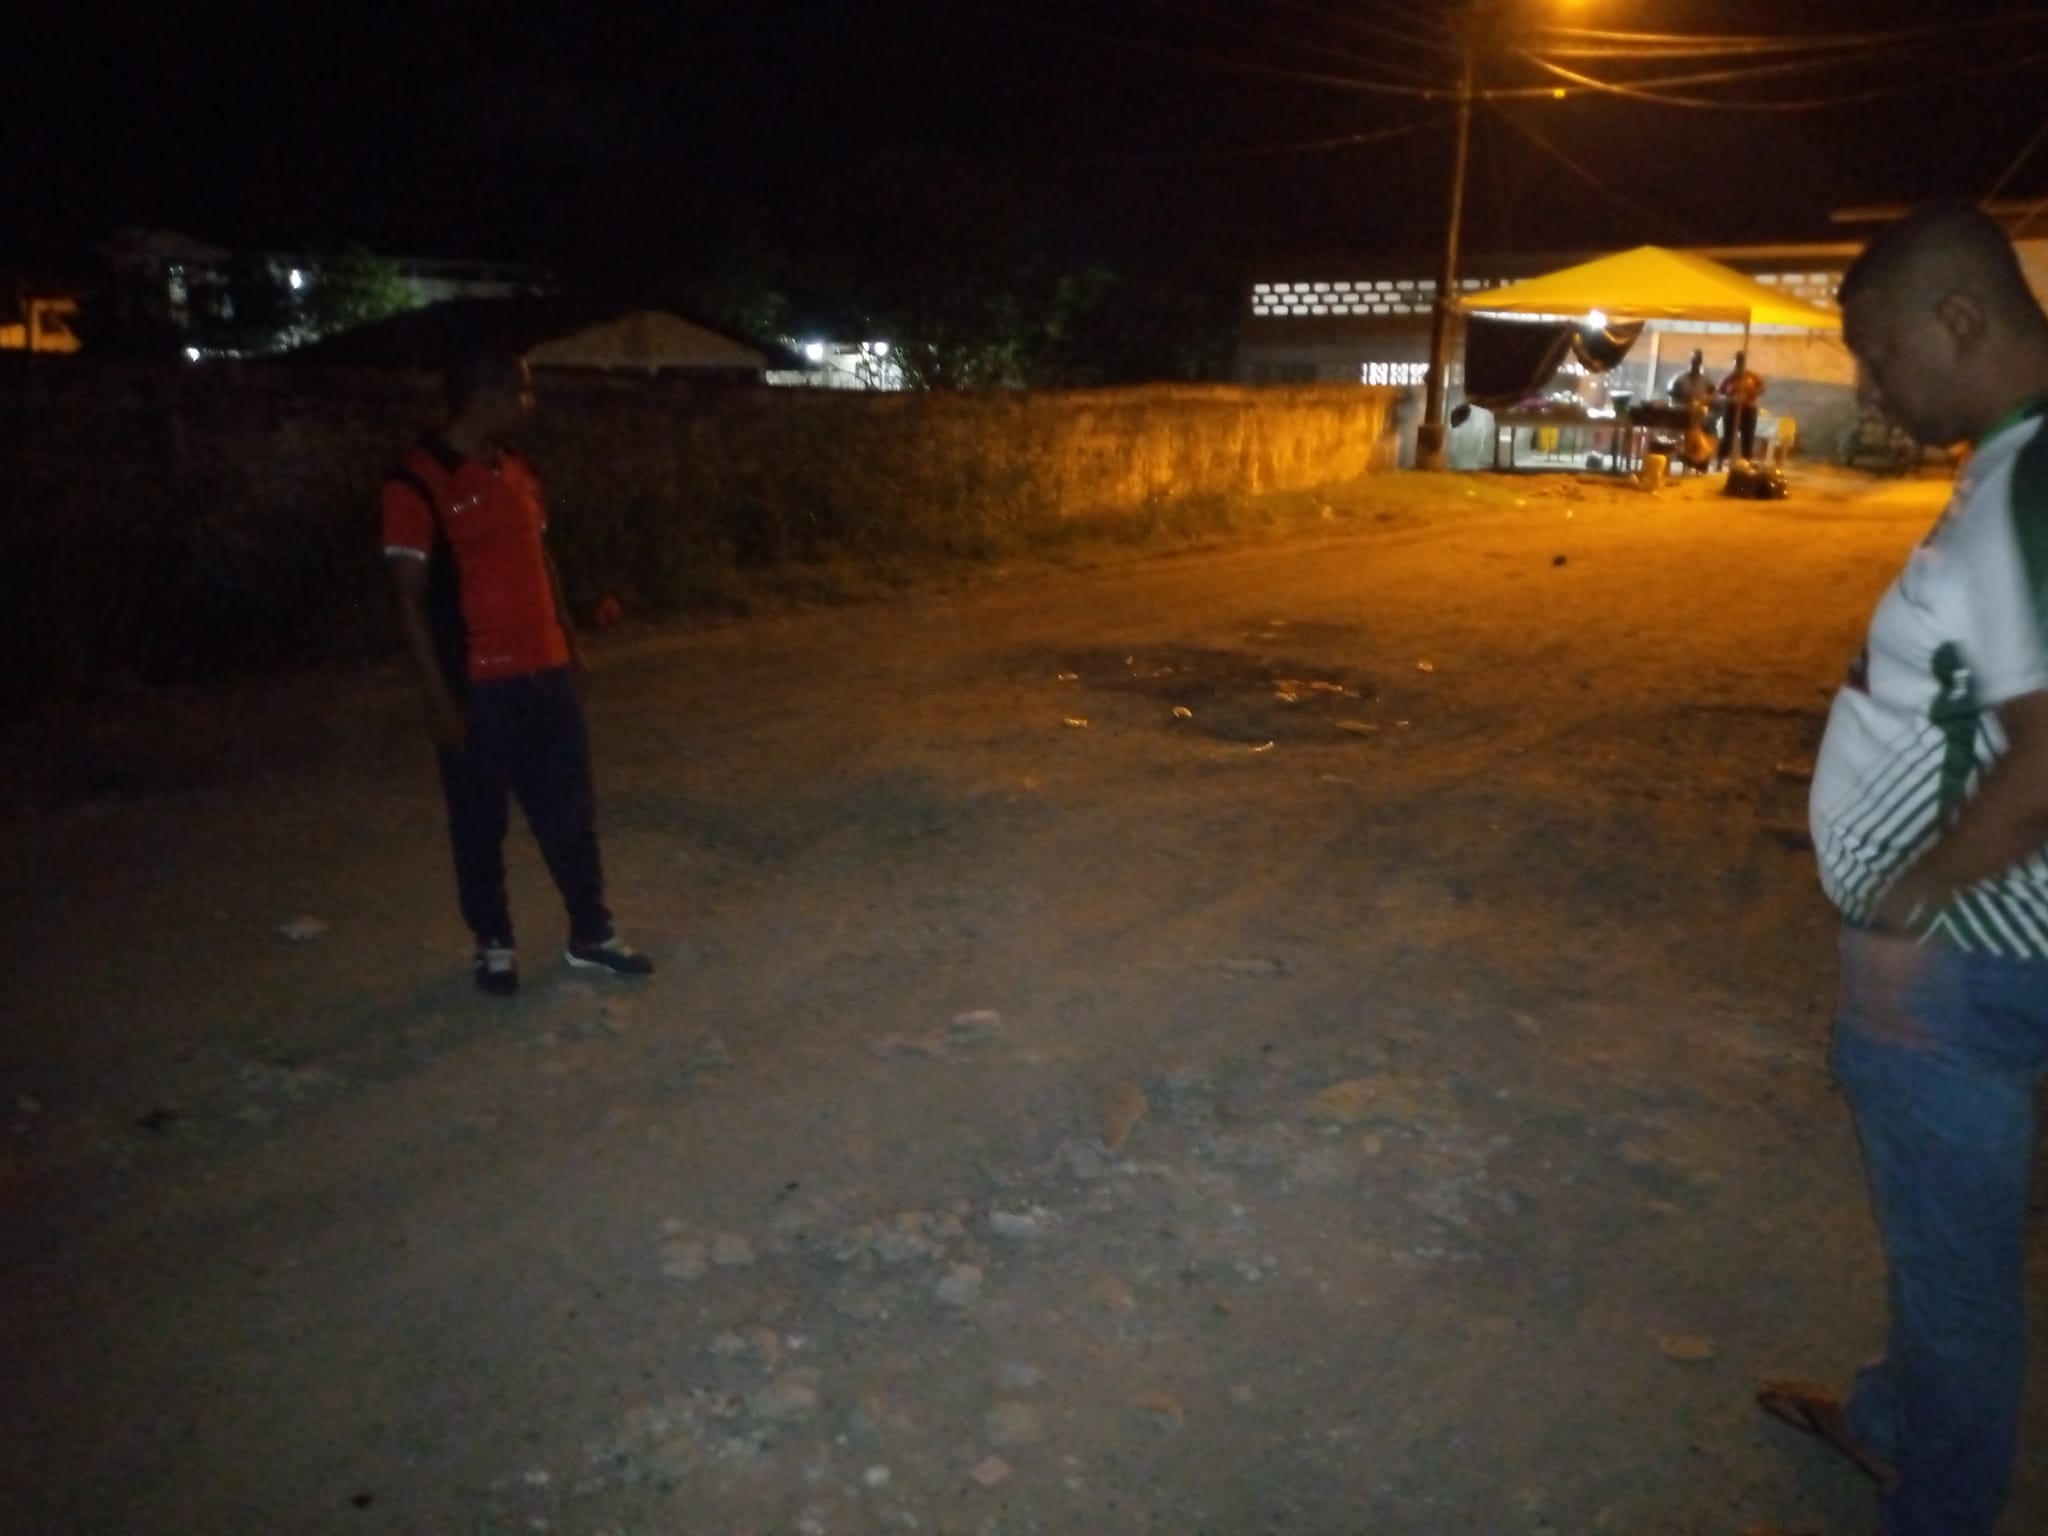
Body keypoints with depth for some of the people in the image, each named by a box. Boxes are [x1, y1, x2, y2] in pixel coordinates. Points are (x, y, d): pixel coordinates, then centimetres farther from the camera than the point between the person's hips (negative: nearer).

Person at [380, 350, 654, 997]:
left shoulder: (518, 470, 9)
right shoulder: (417, 482, -13)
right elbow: (411, 596, -14)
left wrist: (568, 642, 16)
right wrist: (439, 696, -16)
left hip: (546, 673, 7)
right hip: (478, 684, -6)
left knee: (570, 810, 12)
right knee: (480, 821, 9)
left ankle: (591, 935, 25)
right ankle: (494, 944, 26)